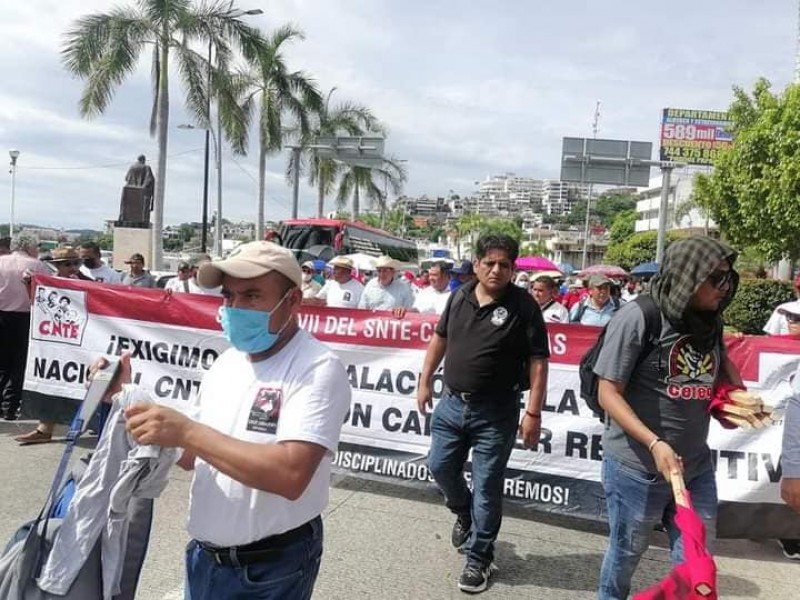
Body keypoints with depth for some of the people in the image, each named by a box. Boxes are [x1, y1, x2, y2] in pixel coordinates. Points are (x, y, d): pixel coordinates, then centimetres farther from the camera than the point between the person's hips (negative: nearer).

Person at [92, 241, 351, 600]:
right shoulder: (226, 362, 3)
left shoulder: (318, 368, -21)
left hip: (271, 569, -6)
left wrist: (187, 431, -30)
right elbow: (192, 455, 8)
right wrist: (129, 399, -3)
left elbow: (291, 475, -32)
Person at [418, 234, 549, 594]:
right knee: (440, 467, 15)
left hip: (495, 412, -4)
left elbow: (537, 362, -12)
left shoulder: (523, 305, -11)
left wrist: (533, 413, -17)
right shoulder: (460, 297, 2)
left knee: (487, 487, 5)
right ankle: (464, 513, 46)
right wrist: (425, 381, 12)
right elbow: (440, 338, 15)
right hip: (452, 403, 5)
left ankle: (478, 559, 24)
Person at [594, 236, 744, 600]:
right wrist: (655, 443, -27)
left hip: (696, 466, 5)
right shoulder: (637, 317, -17)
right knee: (627, 551, 16)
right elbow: (608, 393, -17)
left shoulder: (711, 320, 1)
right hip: (636, 467, -5)